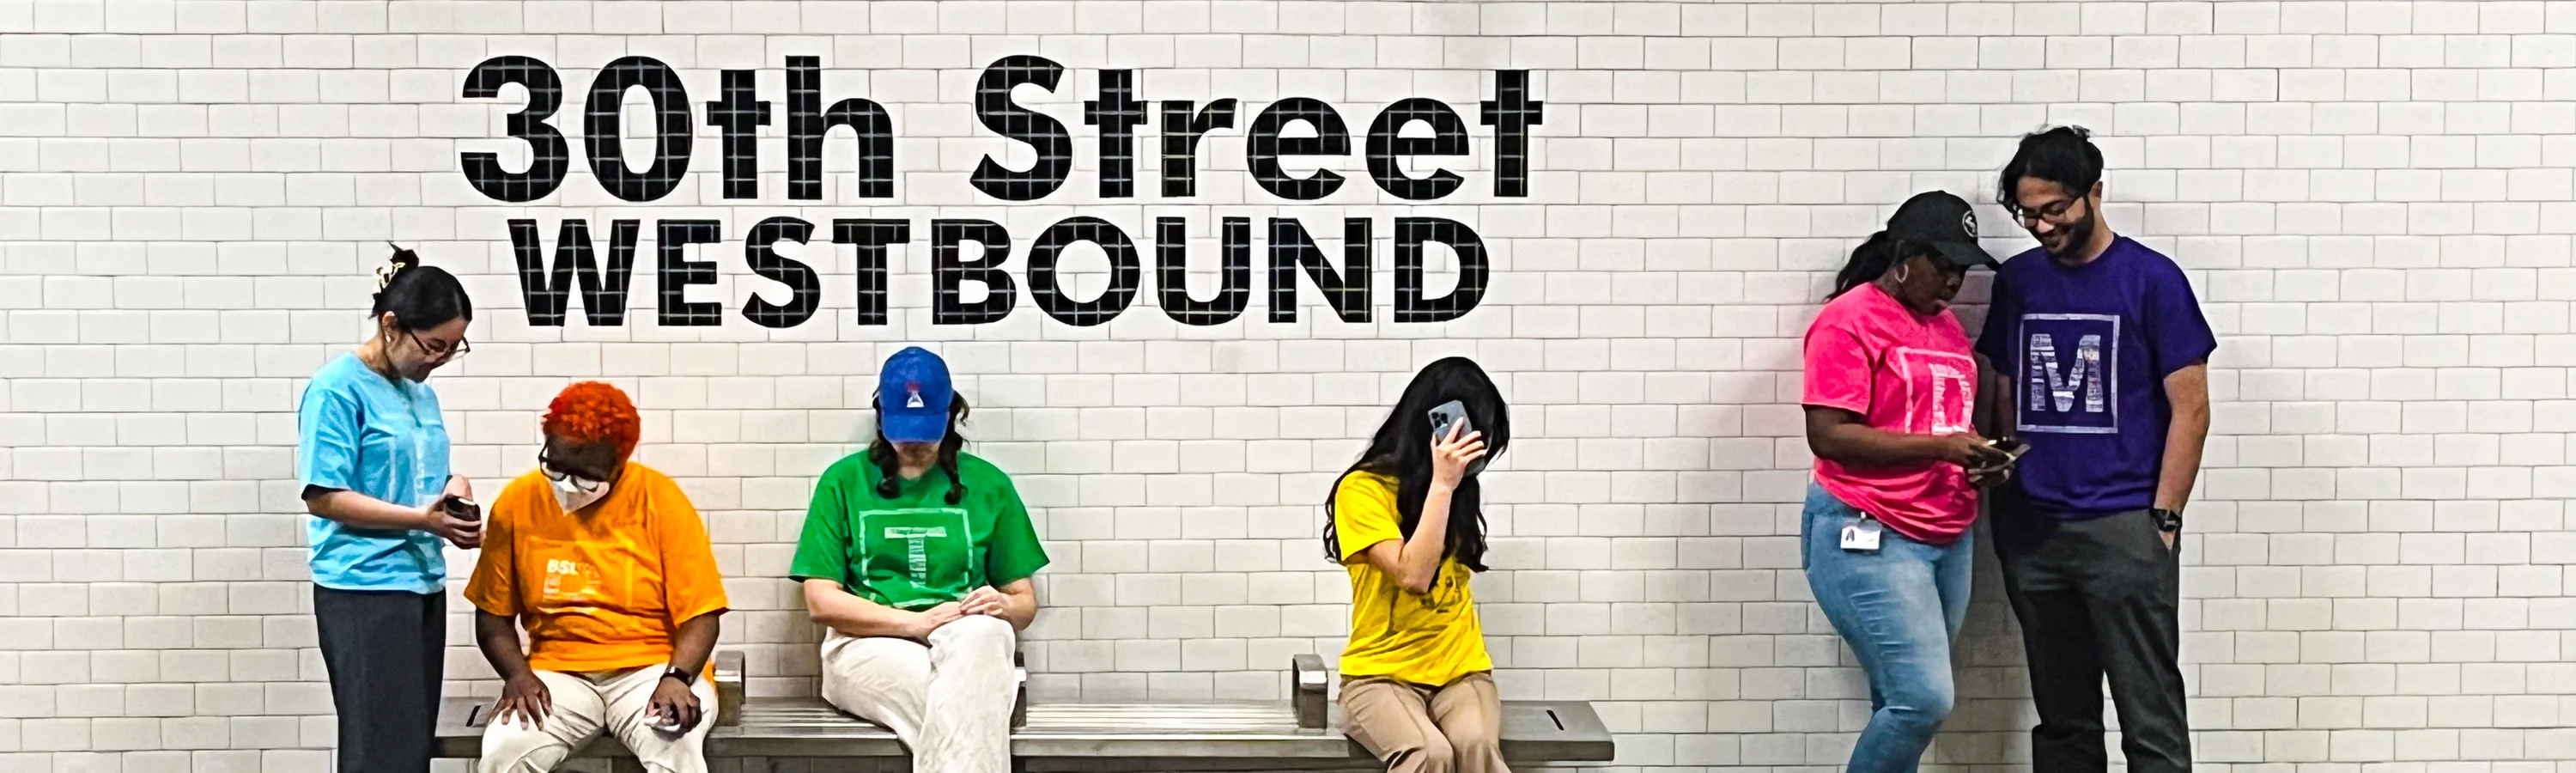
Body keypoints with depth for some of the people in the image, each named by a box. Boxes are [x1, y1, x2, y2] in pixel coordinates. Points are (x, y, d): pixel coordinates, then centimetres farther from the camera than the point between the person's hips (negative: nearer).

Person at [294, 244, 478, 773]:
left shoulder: (421, 393, 12)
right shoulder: (338, 389, -11)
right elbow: (323, 496, -15)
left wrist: (454, 489, -1)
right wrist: (423, 520, -20)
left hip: (423, 585, 8)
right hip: (364, 591, -8)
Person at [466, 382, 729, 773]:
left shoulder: (659, 499, -6)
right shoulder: (518, 502, 1)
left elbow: (700, 614, -6)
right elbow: (493, 614, 8)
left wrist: (677, 678, -24)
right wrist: (518, 673, -11)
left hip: (652, 669, -2)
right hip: (559, 674, 2)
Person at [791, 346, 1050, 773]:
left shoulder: (987, 484, 15)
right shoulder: (844, 481, 11)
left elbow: (1026, 602, 17)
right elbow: (822, 601, 2)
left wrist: (1005, 606, -10)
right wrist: (918, 622, -12)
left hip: (969, 640, 2)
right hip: (870, 643, -2)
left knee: (982, 634, -39)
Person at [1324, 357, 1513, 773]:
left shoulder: (1459, 487, 9)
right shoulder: (1362, 489, -9)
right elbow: (1413, 574, -20)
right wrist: (1440, 485, -20)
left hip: (1461, 669, 4)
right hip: (1380, 674, -4)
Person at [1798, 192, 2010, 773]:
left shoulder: (1947, 327, 16)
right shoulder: (1850, 320, -8)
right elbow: (1828, 435, -16)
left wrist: (1979, 456, 5)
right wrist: (1939, 446, -19)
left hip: (1949, 538, 8)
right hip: (1868, 538, -8)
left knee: (1905, 704, 7)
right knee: (1924, 699, -14)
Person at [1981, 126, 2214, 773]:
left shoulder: (2151, 280, -4)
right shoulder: (2017, 280, 10)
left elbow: (2190, 410, -4)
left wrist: (2163, 520, -9)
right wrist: (2003, 500, 4)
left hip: (2124, 529, -5)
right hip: (2034, 531, 5)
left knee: (2151, 720, -4)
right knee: (2062, 720, 11)